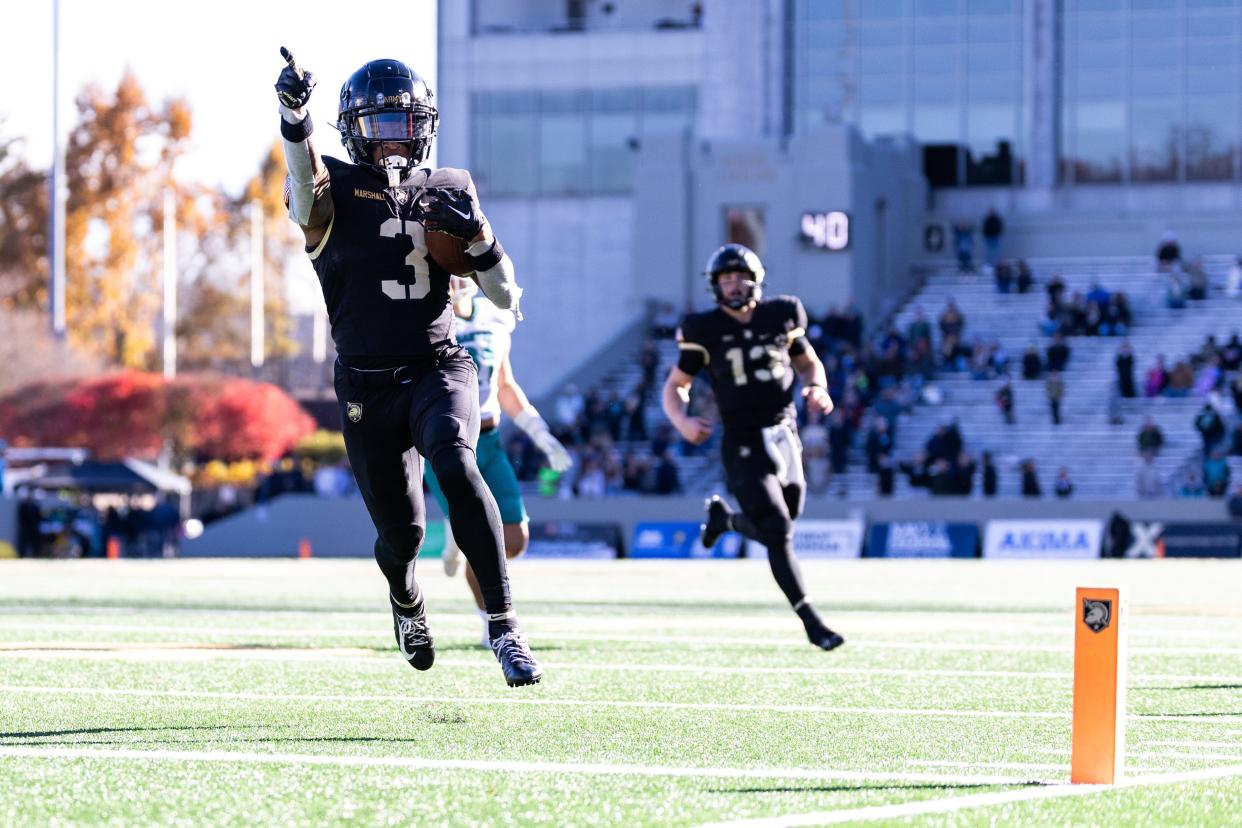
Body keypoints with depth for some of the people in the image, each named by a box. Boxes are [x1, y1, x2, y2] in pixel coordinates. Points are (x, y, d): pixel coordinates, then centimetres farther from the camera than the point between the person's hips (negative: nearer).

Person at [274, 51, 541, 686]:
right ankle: (406, 599, 41)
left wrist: (478, 237, -10)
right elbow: (306, 208, -29)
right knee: (401, 530, 2)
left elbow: (506, 299, 9)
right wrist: (295, 119, -44)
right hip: (367, 385, 0)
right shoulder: (336, 187, -1)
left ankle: (503, 626, -26)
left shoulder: (446, 192, 8)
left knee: (455, 467, -29)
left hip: (437, 366, 0)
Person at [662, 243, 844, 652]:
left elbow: (809, 362, 18)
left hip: (784, 438, 4)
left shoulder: (780, 317, 2)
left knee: (778, 529, 13)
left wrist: (817, 388, -5)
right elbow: (674, 386, 3)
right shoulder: (706, 331, -5)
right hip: (744, 445, -4)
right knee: (778, 533, -12)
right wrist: (682, 421, -18)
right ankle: (810, 621, -3)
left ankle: (723, 517, 45)